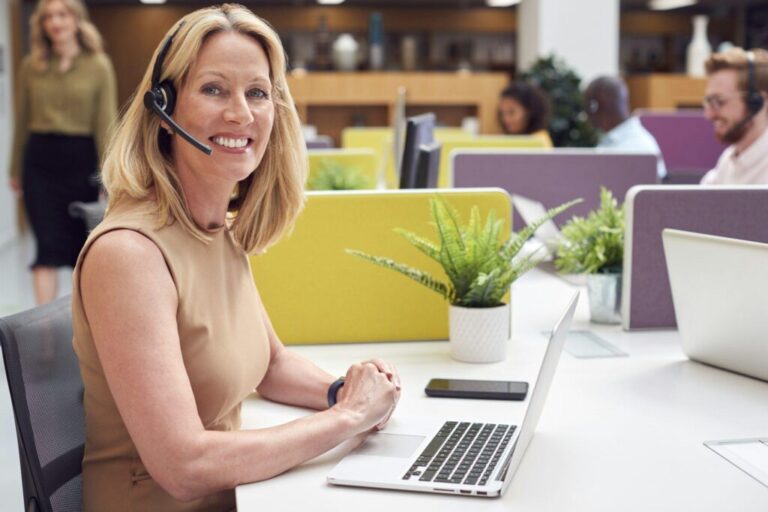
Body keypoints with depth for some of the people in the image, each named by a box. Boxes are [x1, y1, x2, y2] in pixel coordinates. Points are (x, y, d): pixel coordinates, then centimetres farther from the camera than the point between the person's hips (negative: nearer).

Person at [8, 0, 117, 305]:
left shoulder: (98, 66, -2)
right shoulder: (31, 66, 4)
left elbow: (105, 123, -4)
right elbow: (22, 122, 10)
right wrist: (15, 170, 13)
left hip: (81, 158, -1)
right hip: (40, 159, 1)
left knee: (83, 242, 10)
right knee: (48, 245, -4)